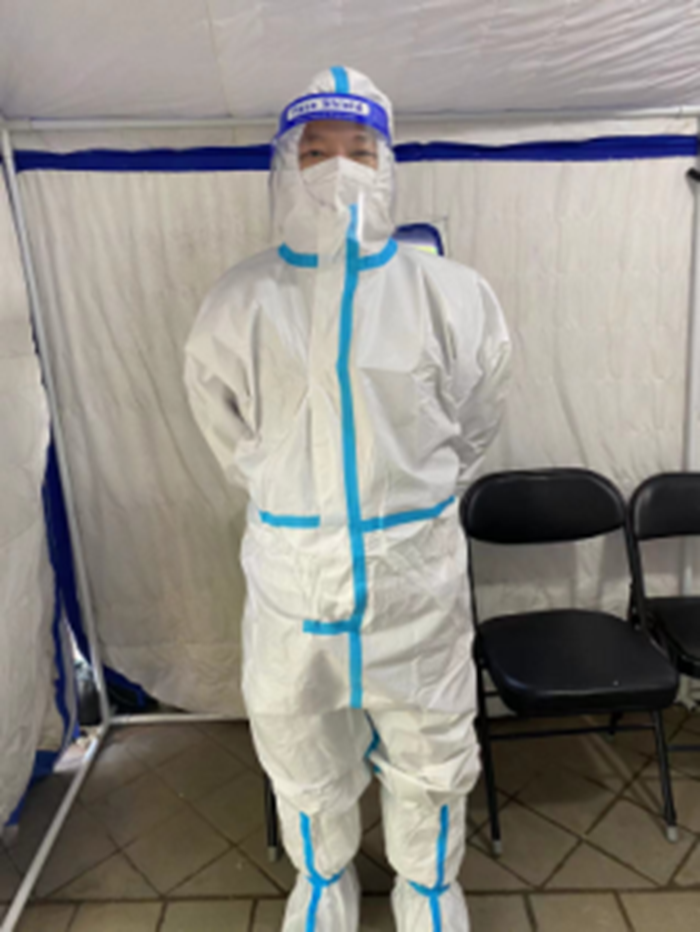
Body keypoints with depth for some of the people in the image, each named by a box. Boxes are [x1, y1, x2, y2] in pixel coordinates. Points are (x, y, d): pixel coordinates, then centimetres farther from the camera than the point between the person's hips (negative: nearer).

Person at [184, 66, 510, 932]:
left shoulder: (452, 296, -8)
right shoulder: (239, 304, -5)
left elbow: (470, 428, 6)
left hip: (416, 568, 0)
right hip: (291, 568, 2)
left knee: (430, 753, 20)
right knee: (302, 753, 23)